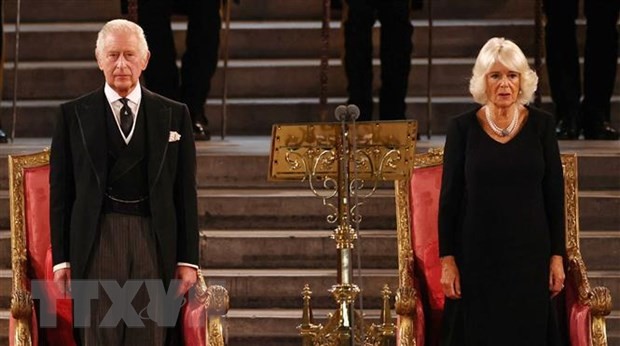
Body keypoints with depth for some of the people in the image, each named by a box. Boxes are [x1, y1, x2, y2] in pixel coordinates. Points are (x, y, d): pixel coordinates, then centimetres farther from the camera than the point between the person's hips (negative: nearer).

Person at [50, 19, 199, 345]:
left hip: (154, 242, 1)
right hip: (98, 241, -1)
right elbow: (59, 191, 6)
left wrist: (188, 259, 4)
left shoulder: (173, 115, 9)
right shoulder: (74, 115, 7)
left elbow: (186, 192, 9)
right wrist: (61, 257, 0)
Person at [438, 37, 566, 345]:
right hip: (477, 253, -1)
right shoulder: (462, 127, -3)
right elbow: (449, 197, -1)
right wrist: (447, 258, -5)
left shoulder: (541, 125, 0)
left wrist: (557, 256, -1)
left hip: (529, 253, 1)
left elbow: (554, 195, 2)